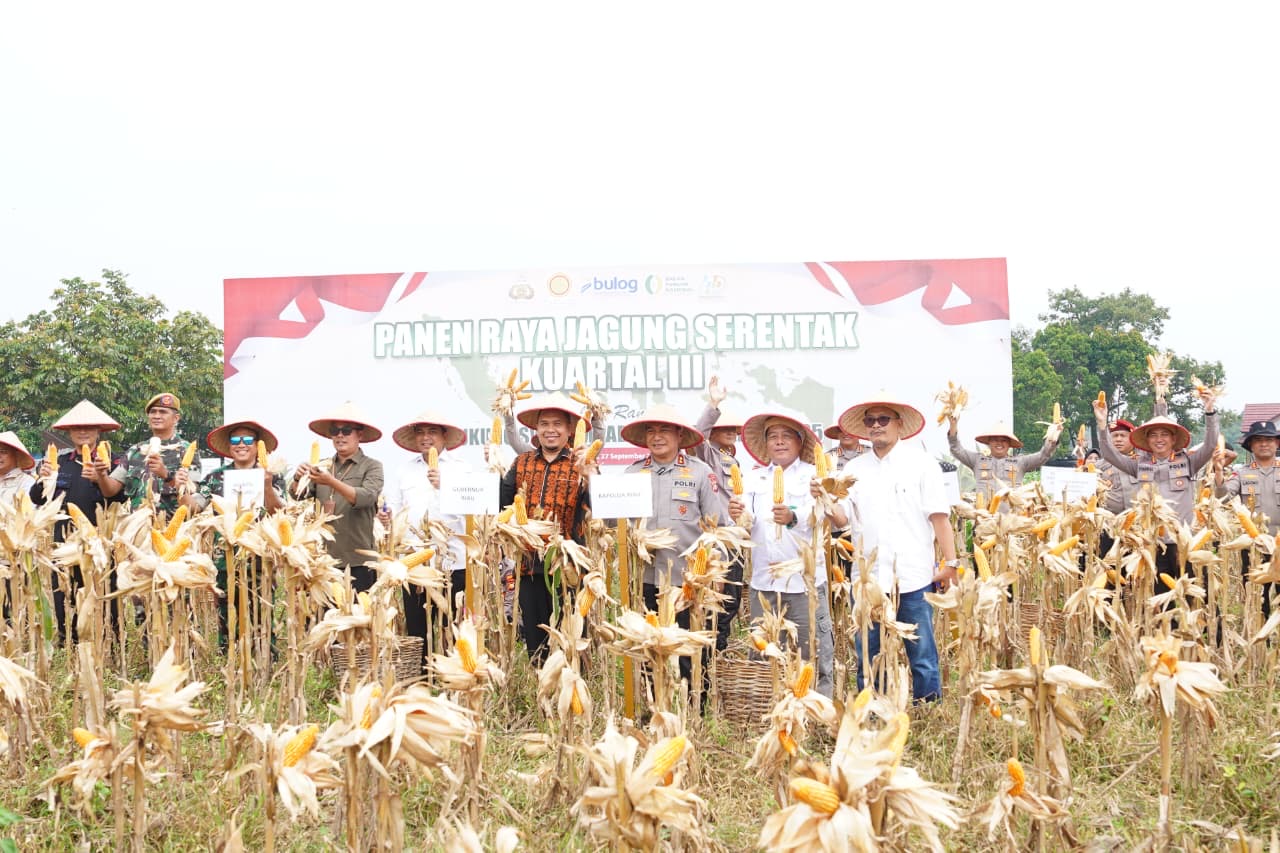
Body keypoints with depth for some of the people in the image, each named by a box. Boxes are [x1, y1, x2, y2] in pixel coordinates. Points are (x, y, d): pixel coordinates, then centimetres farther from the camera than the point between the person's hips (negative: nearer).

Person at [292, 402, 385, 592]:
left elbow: (367, 497, -15)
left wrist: (332, 482, -28)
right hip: (324, 558, 3)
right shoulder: (323, 466, 14)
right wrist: (298, 478, -16)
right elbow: (298, 495, 6)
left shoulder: (372, 466, 2)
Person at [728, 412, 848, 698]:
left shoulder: (816, 476, 4)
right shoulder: (753, 478, 15)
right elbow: (747, 523, 3)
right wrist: (737, 516, -22)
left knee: (815, 653, -1)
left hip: (806, 580, -3)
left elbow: (838, 519, -11)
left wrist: (794, 518, -27)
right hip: (764, 580, 3)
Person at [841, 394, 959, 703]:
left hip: (914, 577, -3)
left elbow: (939, 517, -2)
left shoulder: (921, 464, 2)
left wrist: (950, 563, -8)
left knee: (922, 656, 3)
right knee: (868, 658, 9)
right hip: (868, 578, 3)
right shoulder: (854, 469, 11)